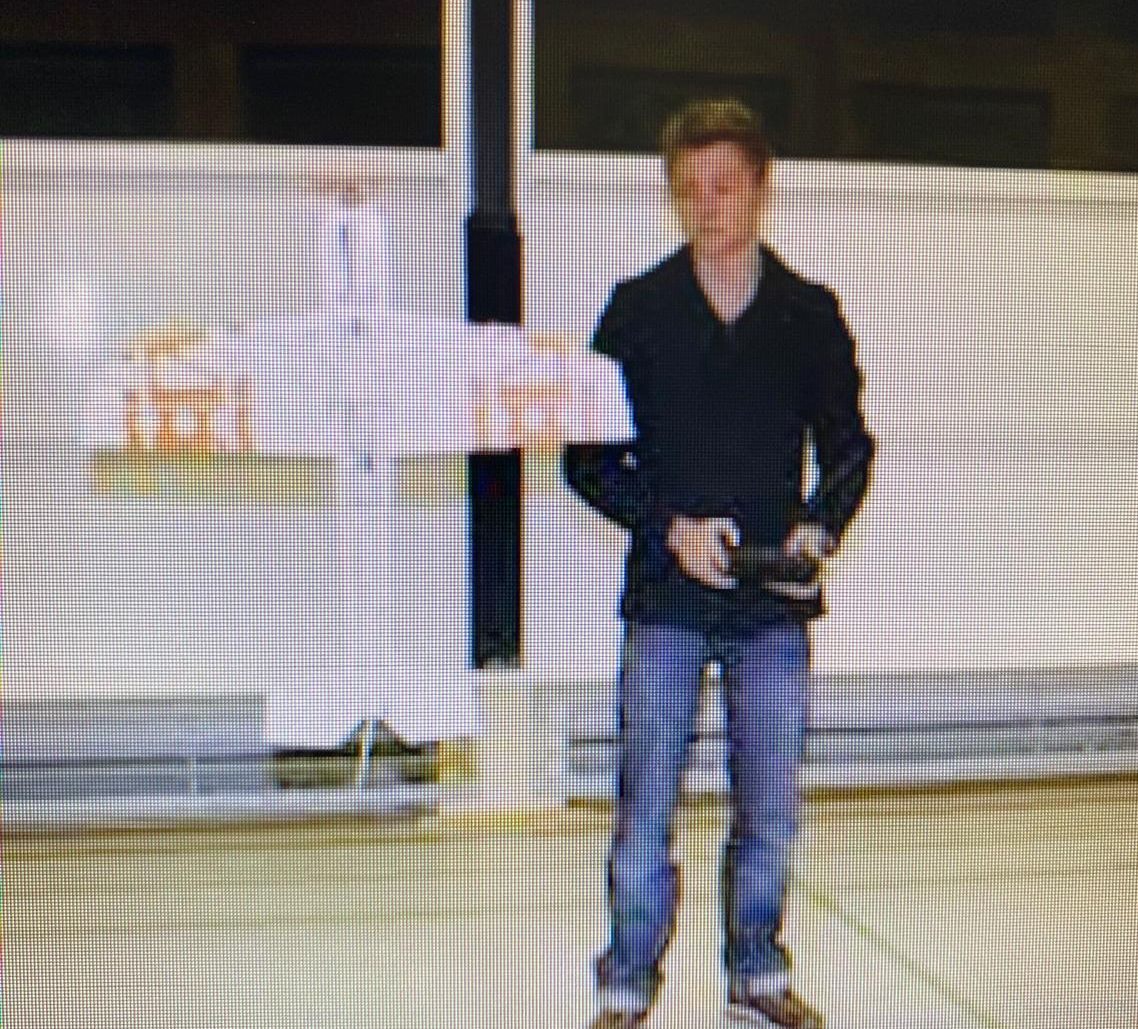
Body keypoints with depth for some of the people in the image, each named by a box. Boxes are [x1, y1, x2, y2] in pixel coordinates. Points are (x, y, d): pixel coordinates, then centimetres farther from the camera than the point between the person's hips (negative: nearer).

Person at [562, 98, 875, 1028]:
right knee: (646, 812, 2)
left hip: (776, 606, 2)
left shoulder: (811, 314, 5)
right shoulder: (637, 309, 0)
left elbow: (849, 447, 12)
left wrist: (821, 529, -7)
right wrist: (672, 528, -13)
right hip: (665, 600, -1)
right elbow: (587, 458, 0)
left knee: (770, 813, 10)